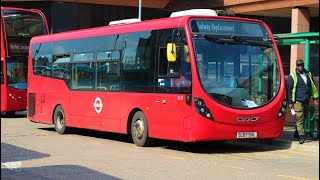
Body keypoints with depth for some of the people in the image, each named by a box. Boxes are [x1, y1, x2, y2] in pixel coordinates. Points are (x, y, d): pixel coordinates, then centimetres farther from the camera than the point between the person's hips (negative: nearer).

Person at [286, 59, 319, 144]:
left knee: (304, 118, 11)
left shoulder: (308, 74, 12)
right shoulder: (292, 77, -4)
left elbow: (313, 87, 20)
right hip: (298, 101, -6)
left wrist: (315, 98, 15)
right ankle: (301, 137, -10)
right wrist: (290, 102, -7)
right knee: (299, 119, -10)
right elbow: (289, 90, -4)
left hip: (306, 101, 6)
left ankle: (296, 134, 23)